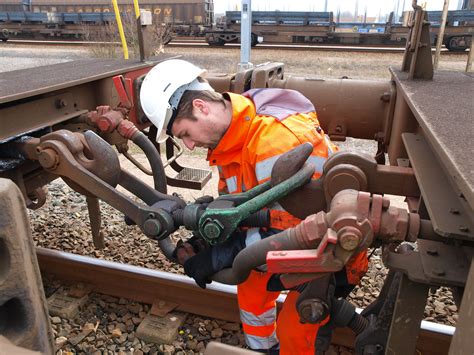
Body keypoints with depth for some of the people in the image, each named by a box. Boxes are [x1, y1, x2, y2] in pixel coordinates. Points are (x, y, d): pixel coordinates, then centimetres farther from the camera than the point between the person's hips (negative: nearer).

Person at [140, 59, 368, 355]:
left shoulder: (277, 137, -37)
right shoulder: (229, 137, -6)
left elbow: (290, 232, -36)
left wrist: (220, 256, -31)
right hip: (294, 237, 8)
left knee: (293, 330, -4)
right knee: (252, 283, 17)